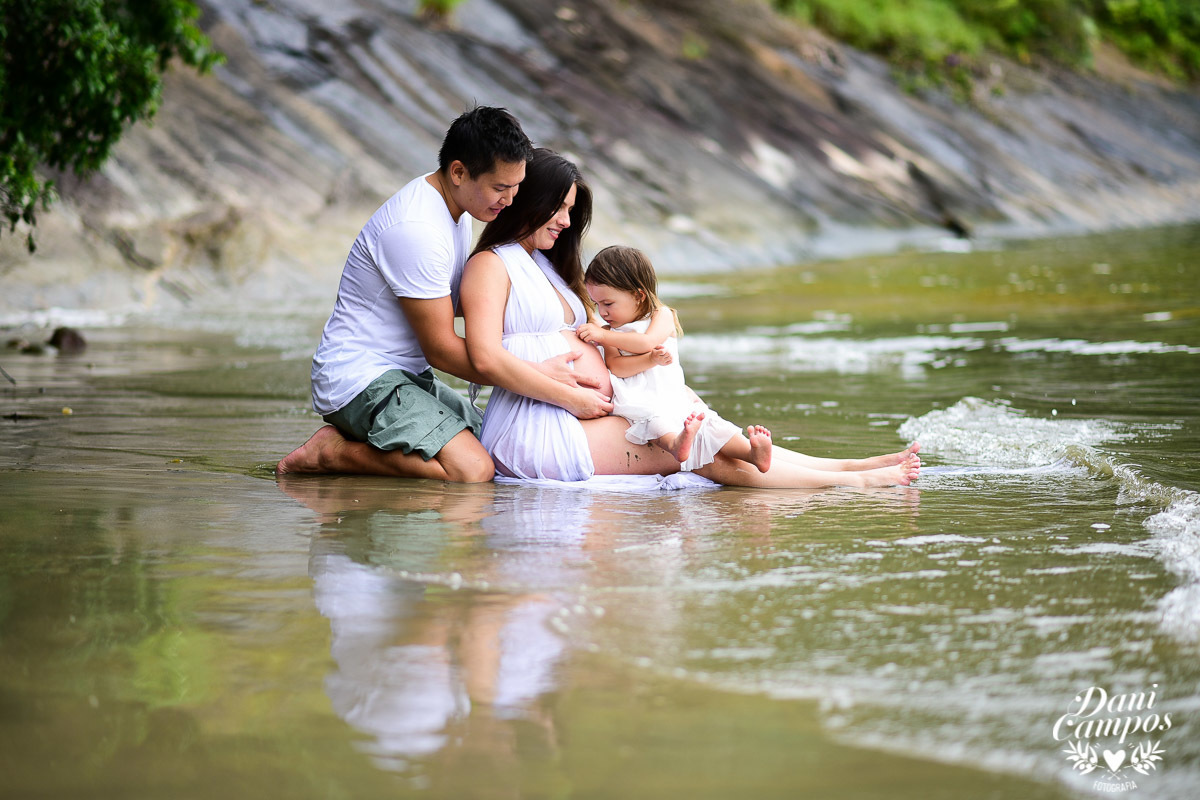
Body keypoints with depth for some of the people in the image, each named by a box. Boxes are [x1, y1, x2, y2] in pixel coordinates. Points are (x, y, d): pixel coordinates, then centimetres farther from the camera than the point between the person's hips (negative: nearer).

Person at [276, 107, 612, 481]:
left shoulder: (456, 210, 8)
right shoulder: (415, 229, -23)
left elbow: (455, 302, 21)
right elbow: (441, 349, -20)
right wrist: (538, 375, -15)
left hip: (406, 374, 10)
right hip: (361, 377, -10)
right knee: (472, 470, -25)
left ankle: (360, 436, 13)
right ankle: (332, 451, -10)